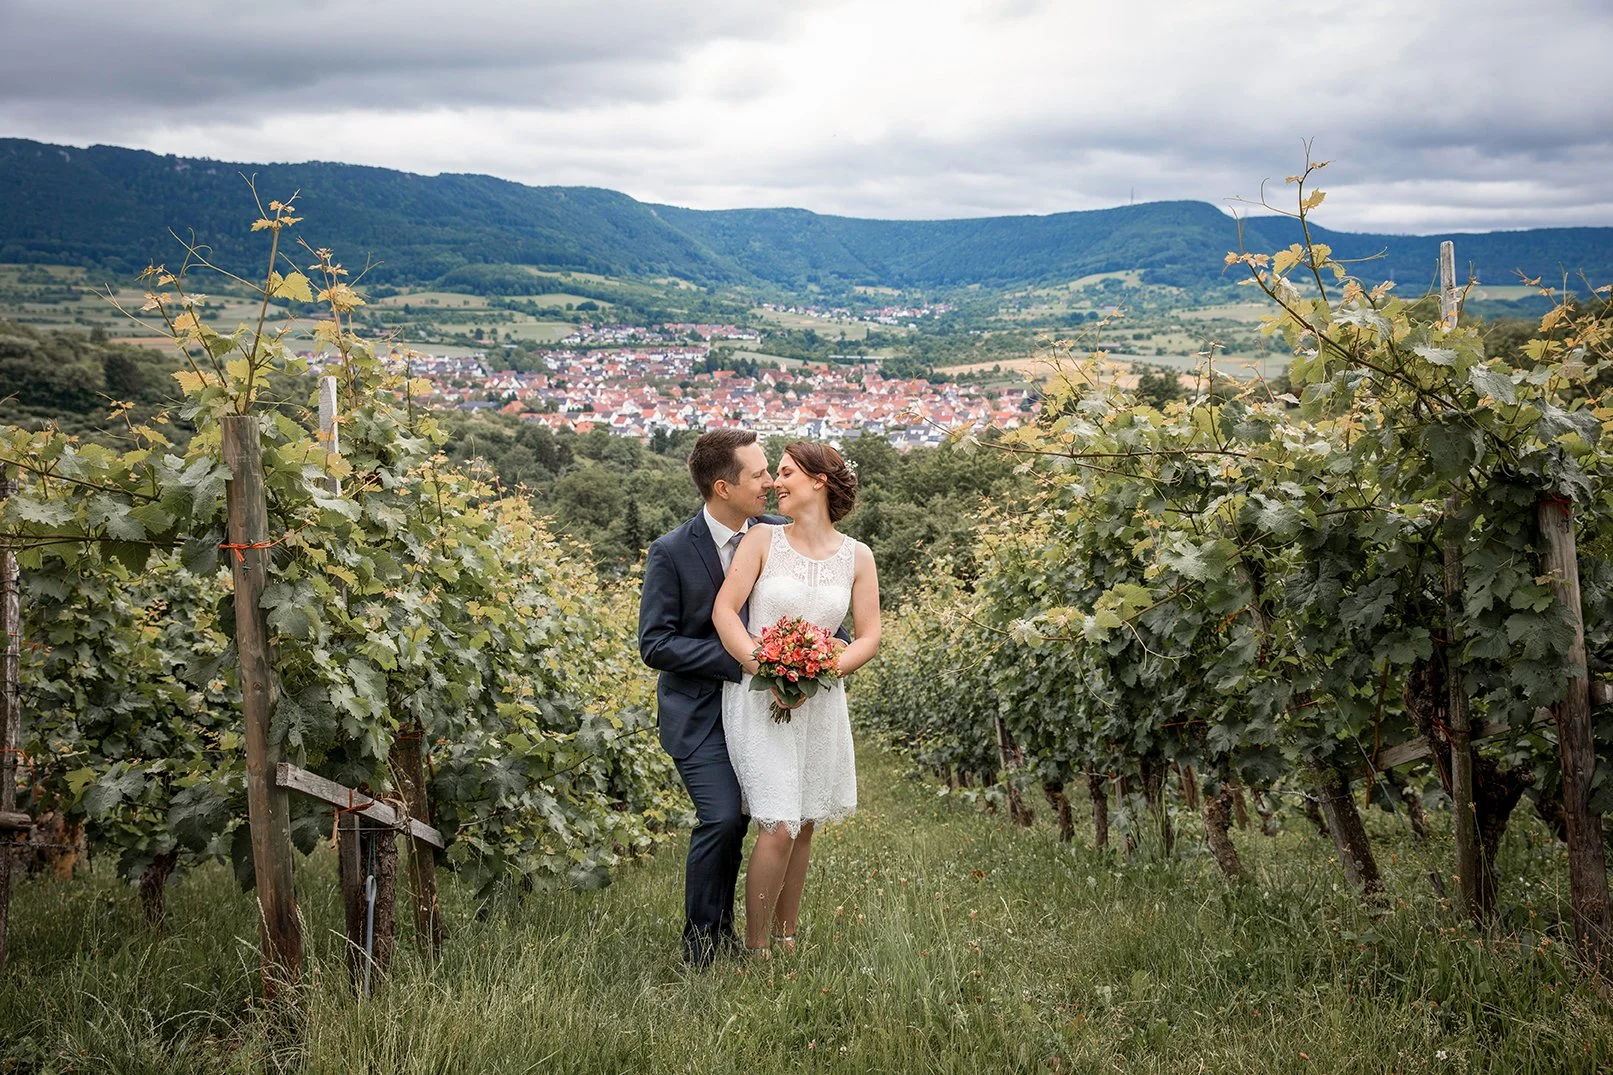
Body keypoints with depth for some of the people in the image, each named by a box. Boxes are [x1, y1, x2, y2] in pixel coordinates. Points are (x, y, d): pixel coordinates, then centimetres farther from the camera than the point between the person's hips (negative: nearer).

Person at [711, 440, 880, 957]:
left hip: (818, 701, 3)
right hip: (758, 698, -3)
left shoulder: (857, 557, 5)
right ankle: (755, 949, 0)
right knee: (779, 827, -12)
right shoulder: (764, 539, 0)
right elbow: (724, 610, -6)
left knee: (804, 827, 10)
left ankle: (786, 941, 24)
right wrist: (765, 667, -18)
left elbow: (868, 637, 4)